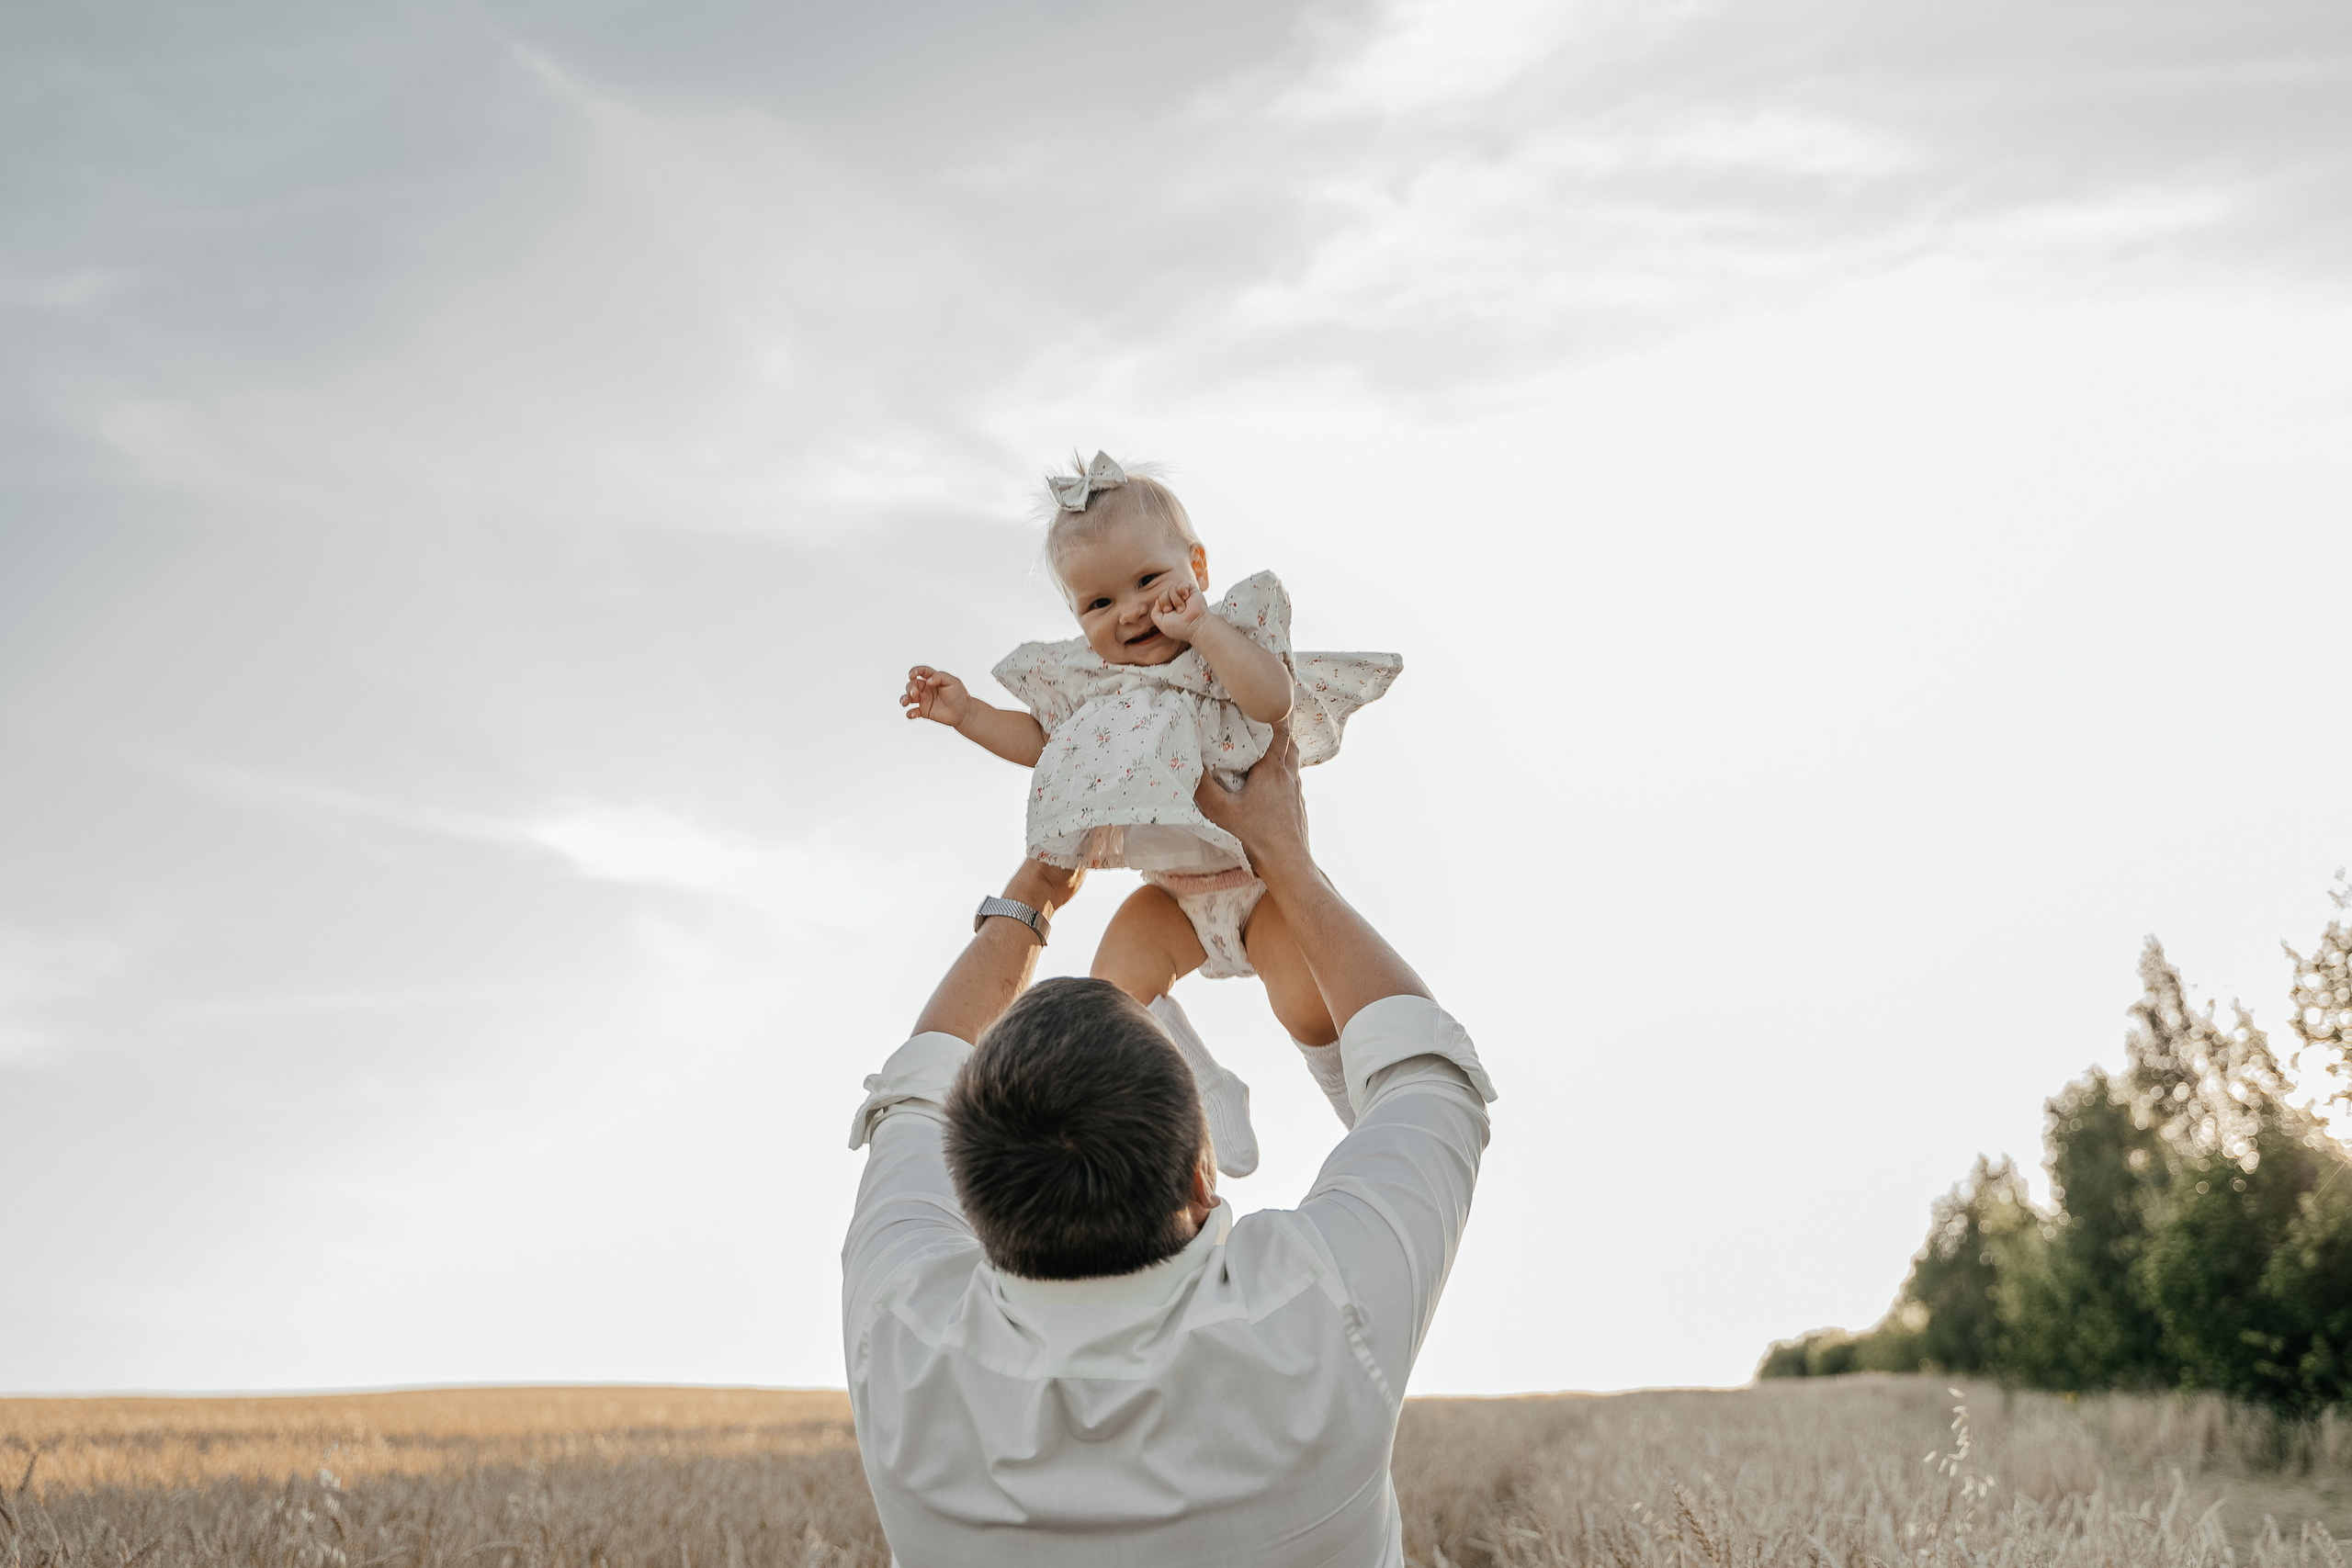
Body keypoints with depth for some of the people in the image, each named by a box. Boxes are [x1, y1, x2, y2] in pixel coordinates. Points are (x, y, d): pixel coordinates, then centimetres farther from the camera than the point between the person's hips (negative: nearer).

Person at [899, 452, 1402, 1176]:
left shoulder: (1233, 637, -17)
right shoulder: (1090, 680, -6)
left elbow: (1273, 700, -37)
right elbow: (1042, 738, 14)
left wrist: (1201, 626, -38)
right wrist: (968, 714, 1)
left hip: (1263, 870, -4)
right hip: (1175, 891, 4)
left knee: (1307, 1000, -21)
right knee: (1118, 978, -13)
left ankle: (1350, 1086, 13)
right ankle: (1209, 1095, 10)